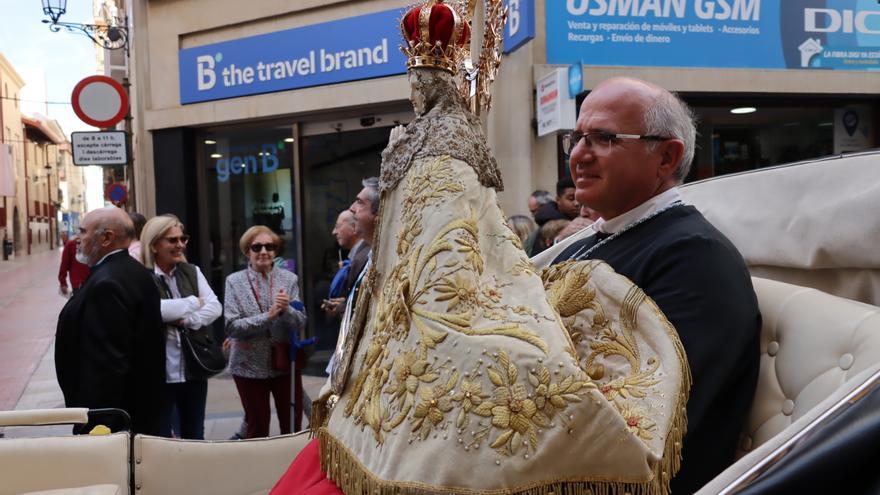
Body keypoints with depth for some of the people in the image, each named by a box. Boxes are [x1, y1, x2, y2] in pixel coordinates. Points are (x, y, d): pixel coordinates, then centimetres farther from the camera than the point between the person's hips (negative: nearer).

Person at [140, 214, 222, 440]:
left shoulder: (192, 272, 8)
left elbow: (215, 307, 1)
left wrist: (188, 320, -17)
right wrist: (193, 303, -10)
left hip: (193, 369, 5)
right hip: (158, 372, -5)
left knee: (195, 437, 17)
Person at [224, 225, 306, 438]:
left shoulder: (289, 279, 0)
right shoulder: (234, 282, -4)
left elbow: (301, 322, -3)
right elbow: (231, 326, -12)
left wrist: (286, 309, -23)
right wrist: (267, 317, -21)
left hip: (284, 362, 1)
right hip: (250, 366, -1)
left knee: (291, 424, 10)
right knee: (257, 428, 10)